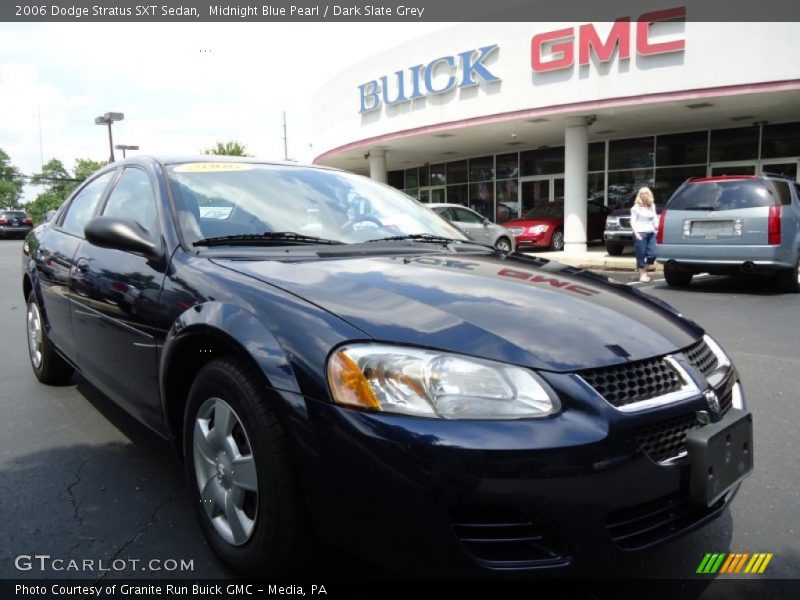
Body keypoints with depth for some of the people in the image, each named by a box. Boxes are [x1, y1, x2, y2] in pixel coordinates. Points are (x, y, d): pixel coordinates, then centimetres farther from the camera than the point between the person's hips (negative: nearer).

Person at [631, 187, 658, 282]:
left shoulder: (652, 206, 16)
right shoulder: (636, 207, 1)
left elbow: (655, 218, 23)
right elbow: (632, 221, -4)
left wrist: (656, 226, 4)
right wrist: (636, 233, -14)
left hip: (651, 233, 5)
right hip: (640, 233, -5)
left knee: (652, 254, -2)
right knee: (641, 255, -3)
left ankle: (644, 270, 20)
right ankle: (642, 274, 8)